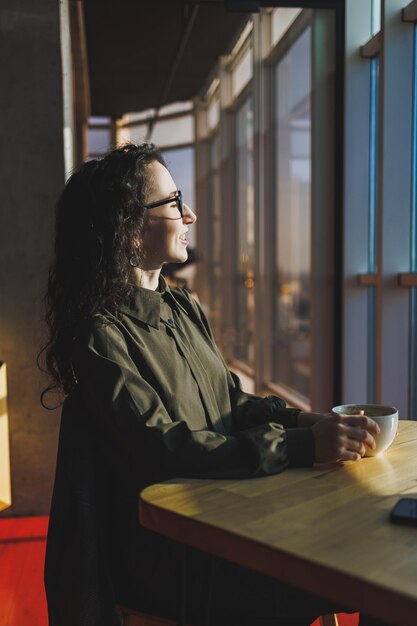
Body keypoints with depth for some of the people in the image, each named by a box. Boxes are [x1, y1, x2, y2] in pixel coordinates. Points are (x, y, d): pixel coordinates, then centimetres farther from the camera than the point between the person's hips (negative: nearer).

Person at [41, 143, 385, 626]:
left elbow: (232, 401, 11)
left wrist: (308, 420, -7)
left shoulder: (185, 309, 9)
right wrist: (304, 446, -26)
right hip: (158, 555, -7)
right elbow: (162, 449, -23)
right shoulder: (101, 335, -16)